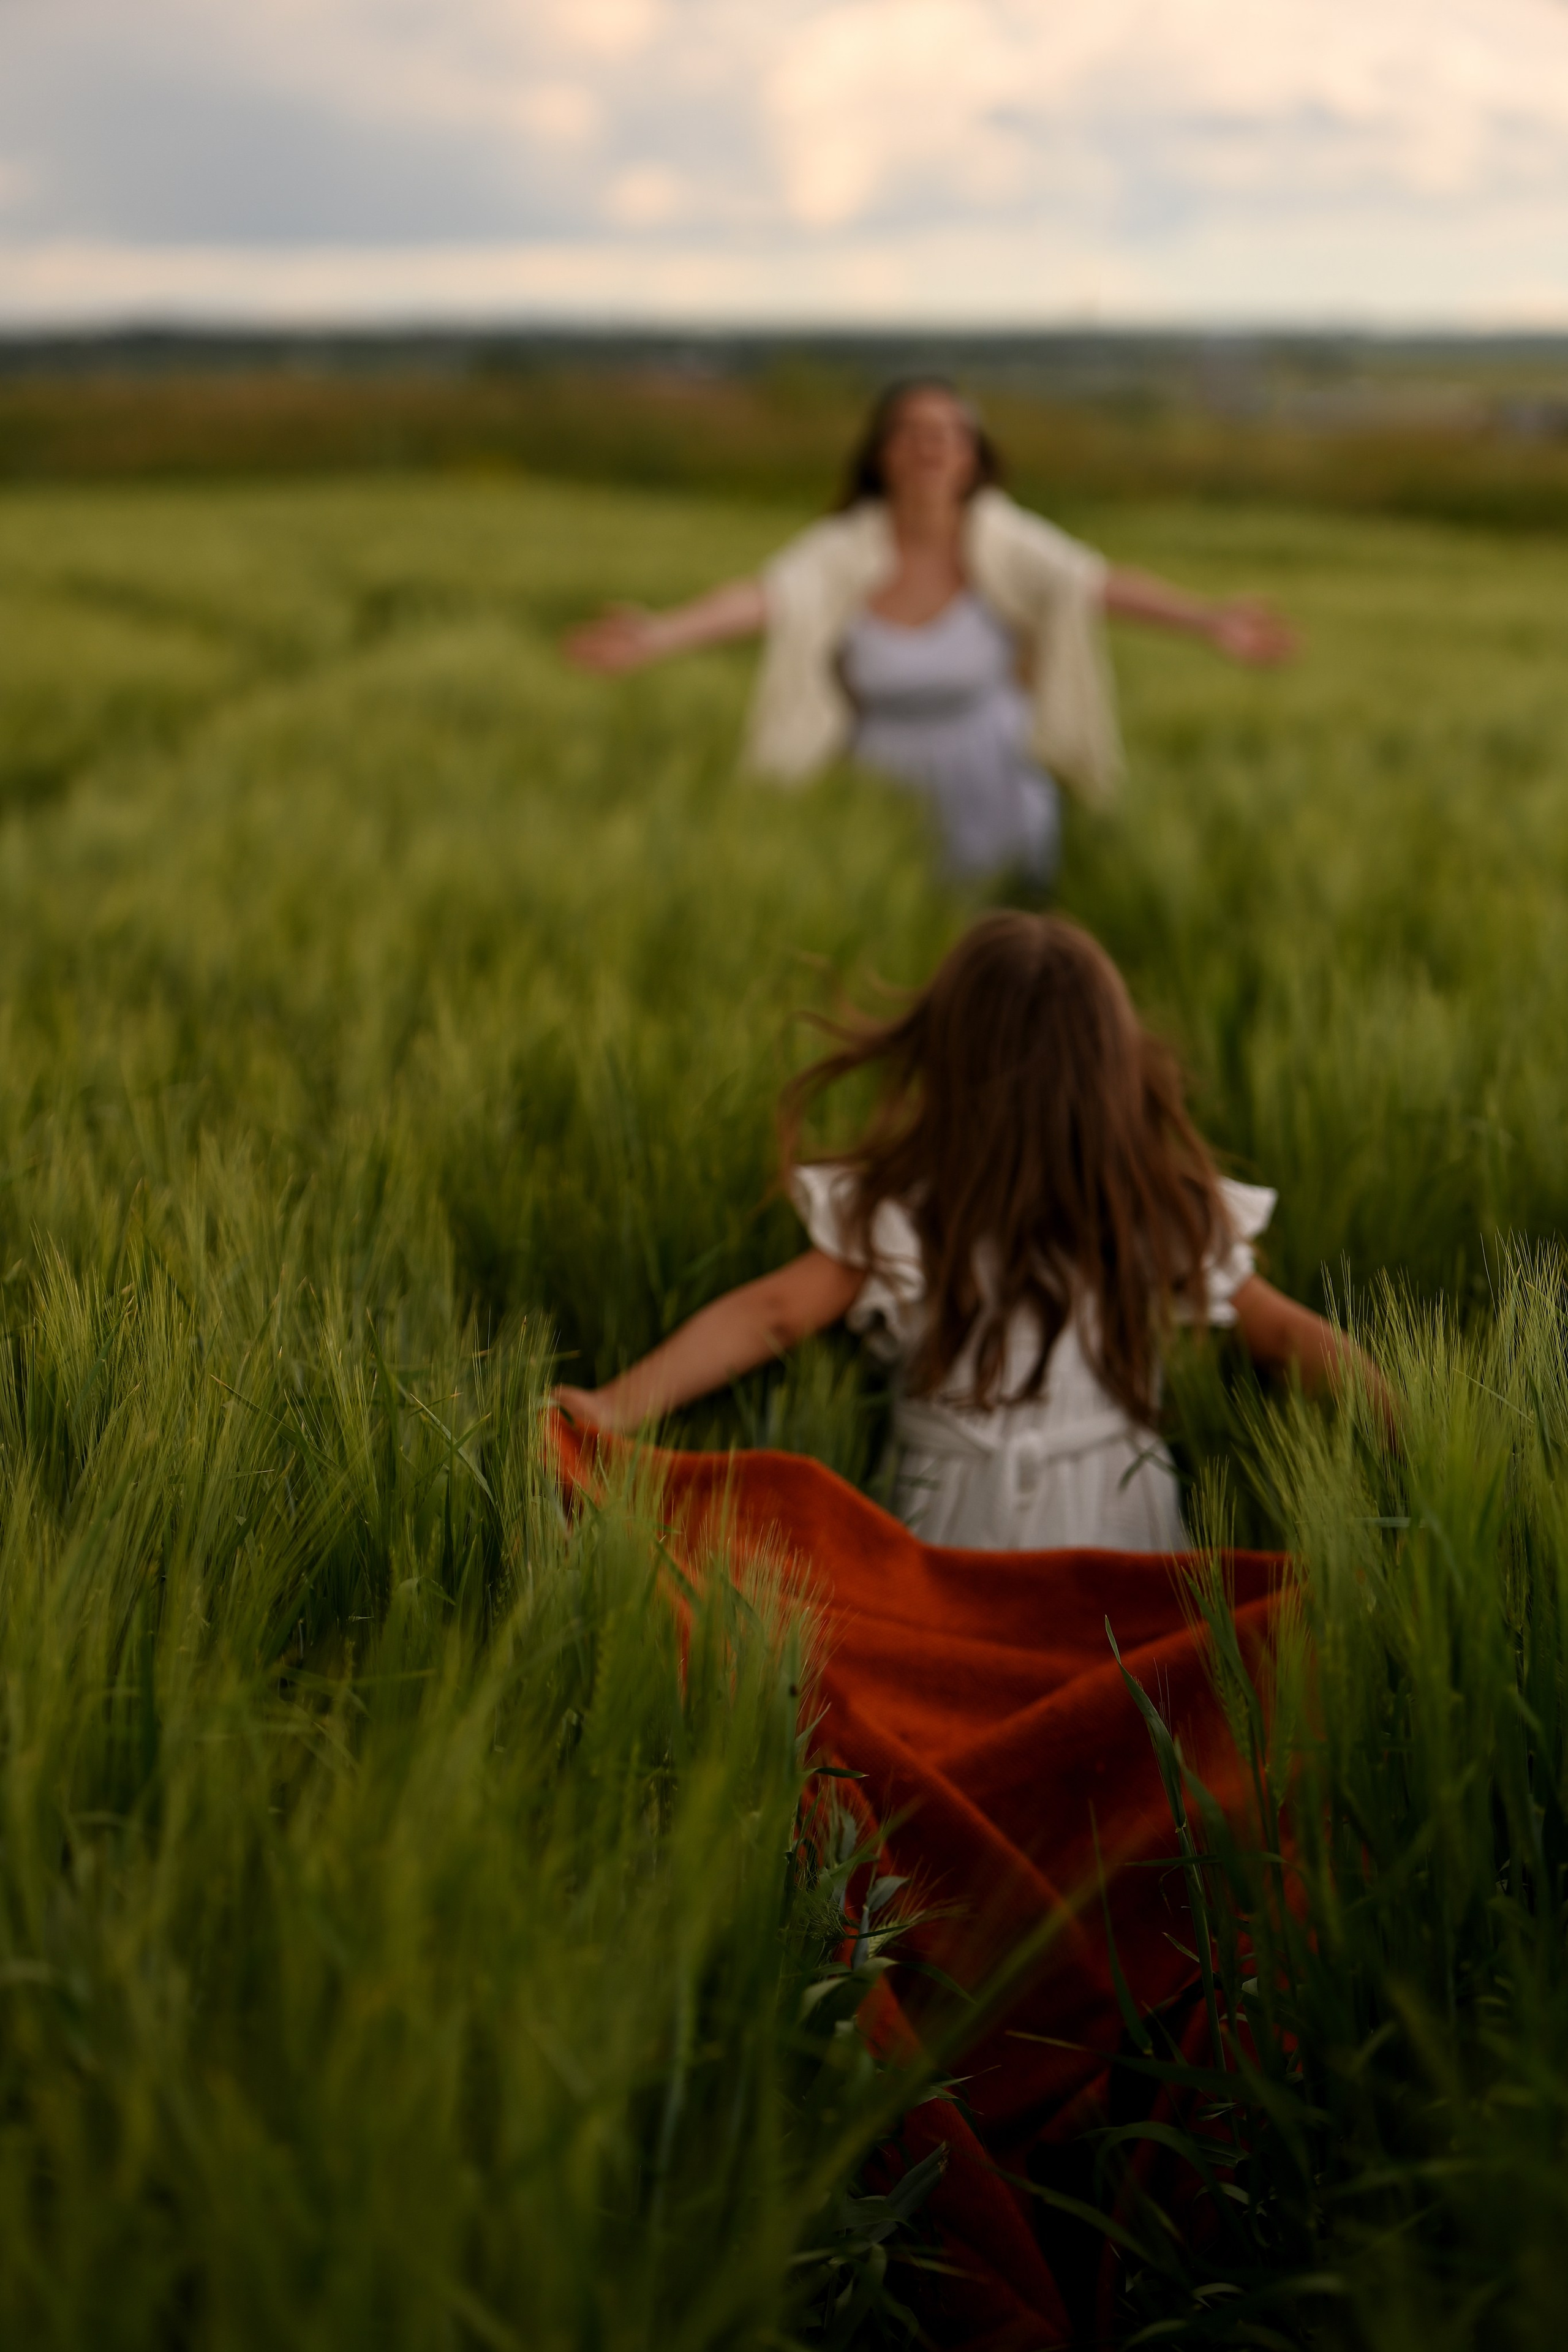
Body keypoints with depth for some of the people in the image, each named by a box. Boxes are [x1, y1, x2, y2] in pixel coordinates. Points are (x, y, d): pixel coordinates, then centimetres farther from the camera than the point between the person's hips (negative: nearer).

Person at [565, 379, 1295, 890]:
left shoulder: (999, 540, -12)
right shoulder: (847, 550, -14)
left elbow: (1104, 585, -22)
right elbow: (758, 600, -29)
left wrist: (1210, 620, -37)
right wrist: (654, 635, -47)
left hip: (997, 806, 0)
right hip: (883, 808, 0)